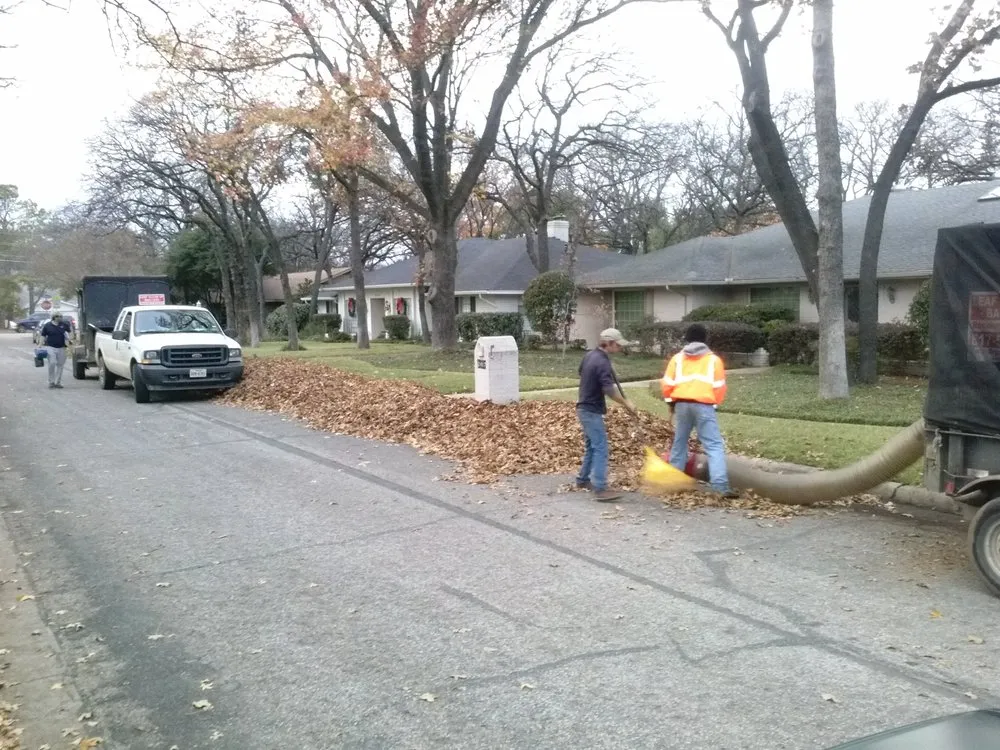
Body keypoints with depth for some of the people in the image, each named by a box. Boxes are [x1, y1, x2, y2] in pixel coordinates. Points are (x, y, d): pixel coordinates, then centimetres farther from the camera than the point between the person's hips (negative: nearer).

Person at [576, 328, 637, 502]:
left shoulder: (590, 356, 8)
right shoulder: (602, 362, -21)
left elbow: (581, 372, 25)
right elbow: (609, 390, -27)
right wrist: (627, 404, -16)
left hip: (585, 408, 10)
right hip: (592, 411, -10)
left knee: (591, 446, 19)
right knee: (601, 448, -10)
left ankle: (583, 480, 28)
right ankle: (600, 489, -13)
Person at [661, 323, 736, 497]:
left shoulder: (677, 358, 10)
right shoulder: (713, 359, 6)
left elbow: (667, 384, 7)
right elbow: (719, 387, 5)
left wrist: (671, 404, 20)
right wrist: (715, 403, 20)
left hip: (682, 404, 3)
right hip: (704, 405, -3)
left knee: (679, 443, 18)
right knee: (714, 446, -5)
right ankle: (720, 485, -18)